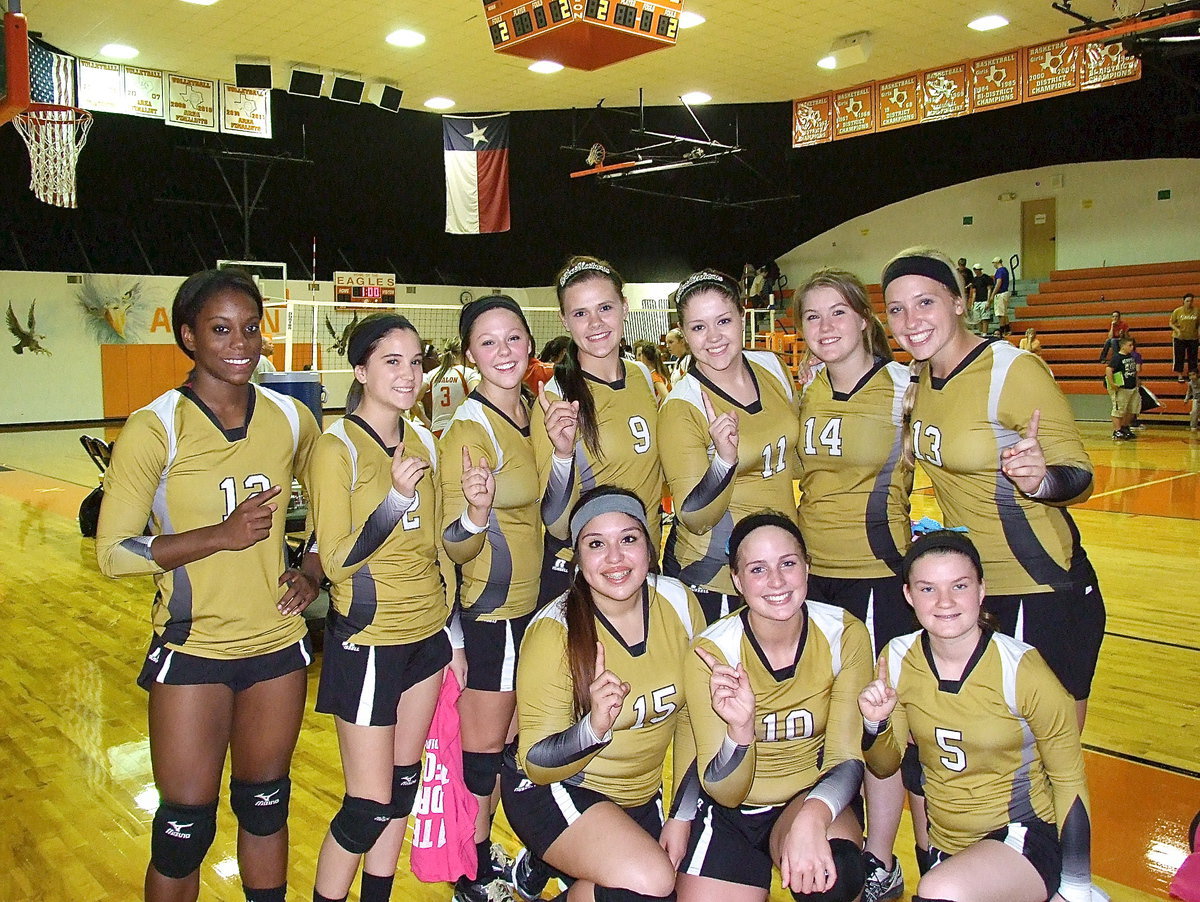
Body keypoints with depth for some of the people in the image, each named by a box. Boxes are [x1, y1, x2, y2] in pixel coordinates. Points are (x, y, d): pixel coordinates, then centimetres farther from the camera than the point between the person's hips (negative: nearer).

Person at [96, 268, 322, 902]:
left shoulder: (290, 418, -1)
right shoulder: (155, 428, -12)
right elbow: (113, 552, -13)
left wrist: (312, 571, -1)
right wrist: (222, 535, -22)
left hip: (279, 644, 3)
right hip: (193, 652, -3)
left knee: (265, 805, 19)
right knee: (185, 828, 7)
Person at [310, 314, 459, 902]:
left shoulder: (423, 441, 4)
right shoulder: (337, 447, -15)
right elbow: (336, 562, -17)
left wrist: (452, 632, 15)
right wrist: (395, 497, -27)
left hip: (427, 634, 6)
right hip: (368, 641, -6)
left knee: (404, 783, 16)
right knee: (369, 804, 1)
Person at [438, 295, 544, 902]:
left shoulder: (532, 410, 2)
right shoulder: (467, 429, -21)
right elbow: (454, 548, -22)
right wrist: (475, 515, -39)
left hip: (532, 602, 8)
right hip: (491, 612, -8)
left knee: (512, 739, 20)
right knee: (484, 749, 8)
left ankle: (485, 853, 39)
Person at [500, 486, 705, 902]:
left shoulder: (679, 602, -11)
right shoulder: (554, 632, -23)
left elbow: (692, 715, 1)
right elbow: (536, 764, -19)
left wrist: (683, 816, 0)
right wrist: (594, 726, -38)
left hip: (643, 794, 6)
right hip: (552, 789, -5)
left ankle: (562, 866, 23)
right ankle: (540, 868, 2)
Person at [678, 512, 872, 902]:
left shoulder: (845, 635, -15)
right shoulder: (712, 652, -19)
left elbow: (847, 758, -14)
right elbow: (723, 793, -18)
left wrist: (812, 815, -36)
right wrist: (740, 730, -40)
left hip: (816, 798, -1)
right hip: (733, 811, 1)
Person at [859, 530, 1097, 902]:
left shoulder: (1022, 670, -21)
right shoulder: (897, 659, -9)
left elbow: (1069, 780, -10)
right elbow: (885, 766, 2)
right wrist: (875, 723, -19)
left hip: (1026, 837, -5)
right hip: (945, 845, 5)